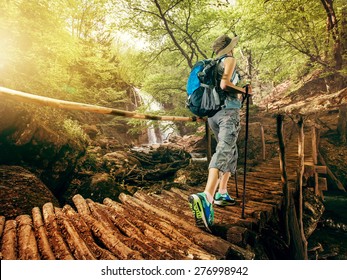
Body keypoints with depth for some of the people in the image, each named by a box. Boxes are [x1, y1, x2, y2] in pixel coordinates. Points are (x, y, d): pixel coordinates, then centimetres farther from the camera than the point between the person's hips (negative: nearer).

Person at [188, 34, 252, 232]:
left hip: (213, 112, 8)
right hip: (228, 111, -8)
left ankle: (222, 194, 16)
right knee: (223, 152, -22)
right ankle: (206, 197, -40)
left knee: (231, 152, 18)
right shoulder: (230, 60, 3)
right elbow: (224, 84, -13)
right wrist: (244, 90, 0)